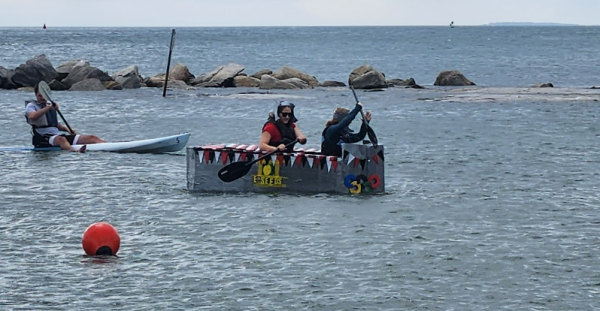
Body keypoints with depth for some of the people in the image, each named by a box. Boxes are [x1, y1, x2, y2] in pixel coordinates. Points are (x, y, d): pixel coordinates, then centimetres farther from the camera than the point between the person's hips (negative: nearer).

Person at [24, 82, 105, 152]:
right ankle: (75, 151, -73)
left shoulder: (50, 106, 27)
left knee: (92, 138, -6)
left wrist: (67, 129, 13)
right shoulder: (31, 106, 4)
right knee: (61, 139, -44)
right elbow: (32, 116, -20)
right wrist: (49, 107, -24)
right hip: (42, 138, -8)